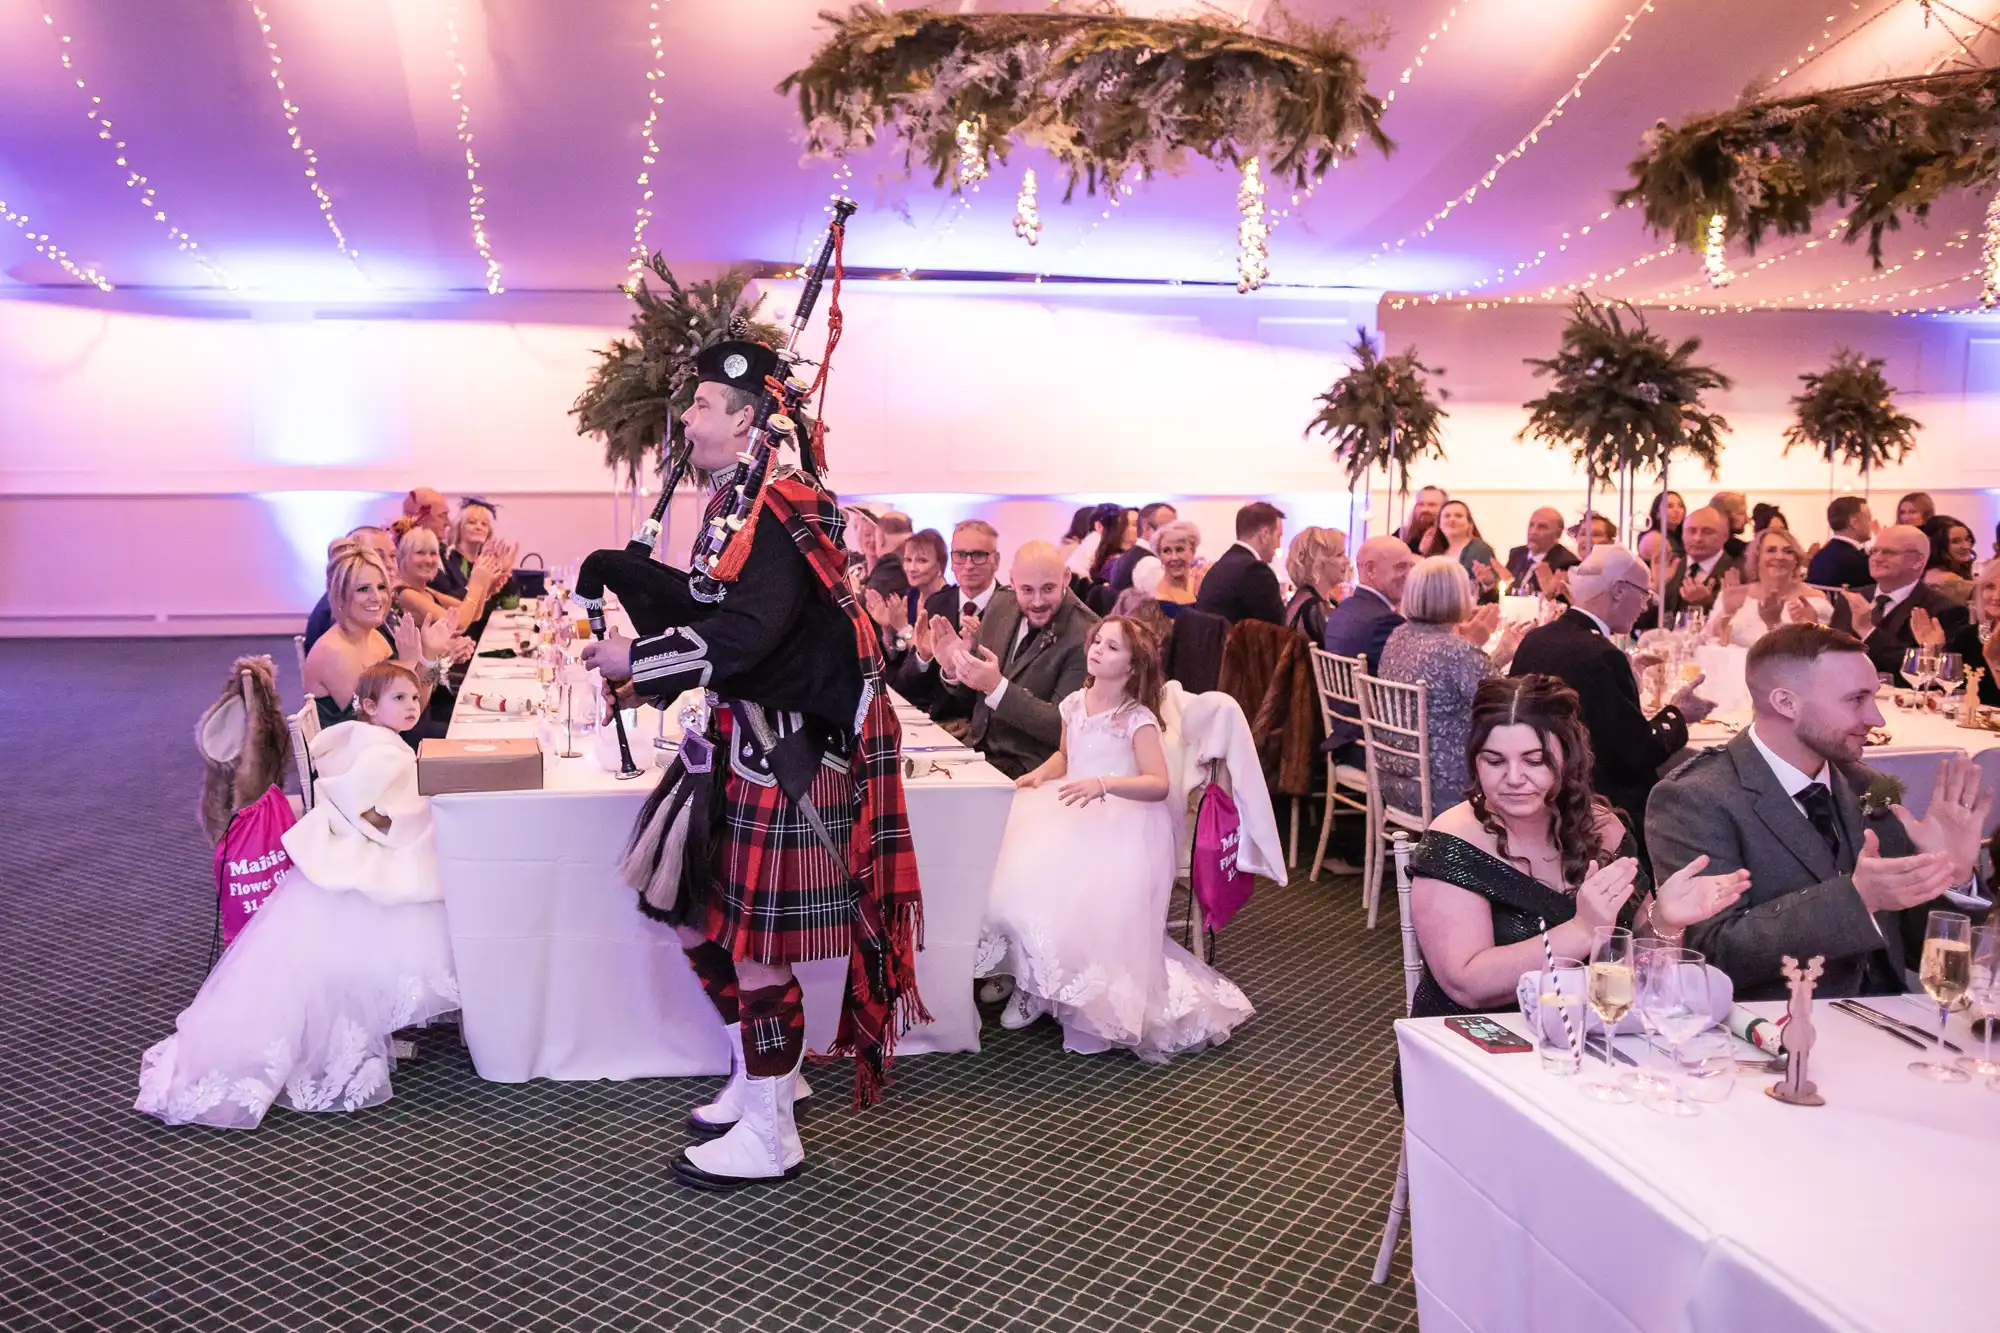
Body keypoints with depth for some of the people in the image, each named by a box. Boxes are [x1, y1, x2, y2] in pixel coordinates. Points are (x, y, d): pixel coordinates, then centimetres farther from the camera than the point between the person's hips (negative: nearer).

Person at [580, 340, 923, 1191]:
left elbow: (742, 634, -26)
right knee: (686, 908, 17)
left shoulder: (777, 508, -18)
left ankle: (769, 1138, 17)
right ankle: (760, 1075, 34)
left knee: (756, 942, 0)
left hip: (786, 754, -10)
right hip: (744, 739, 10)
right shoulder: (739, 500, 12)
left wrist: (635, 661, -17)